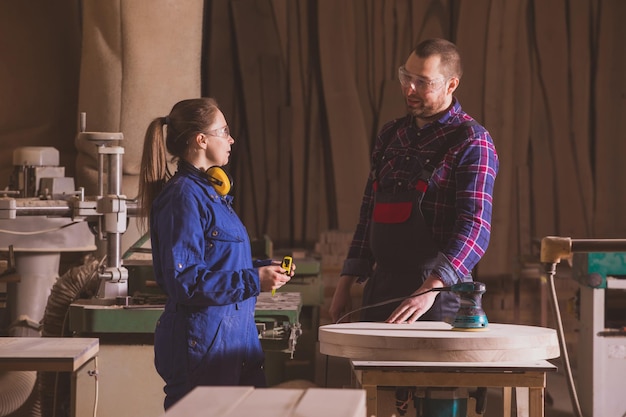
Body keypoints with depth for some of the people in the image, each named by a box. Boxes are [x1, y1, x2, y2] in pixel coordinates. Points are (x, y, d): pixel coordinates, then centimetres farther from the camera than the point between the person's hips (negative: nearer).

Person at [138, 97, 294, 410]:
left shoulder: (211, 192, 17)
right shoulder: (184, 196, -14)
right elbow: (185, 281, -20)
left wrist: (264, 268, 9)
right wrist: (253, 280, -18)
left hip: (234, 337, 10)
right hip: (203, 340, -10)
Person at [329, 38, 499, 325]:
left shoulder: (471, 142, -7)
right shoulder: (390, 136, 14)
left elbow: (474, 228, -18)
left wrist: (430, 289, -29)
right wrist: (346, 281, 12)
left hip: (438, 296, -6)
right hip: (380, 290, 6)